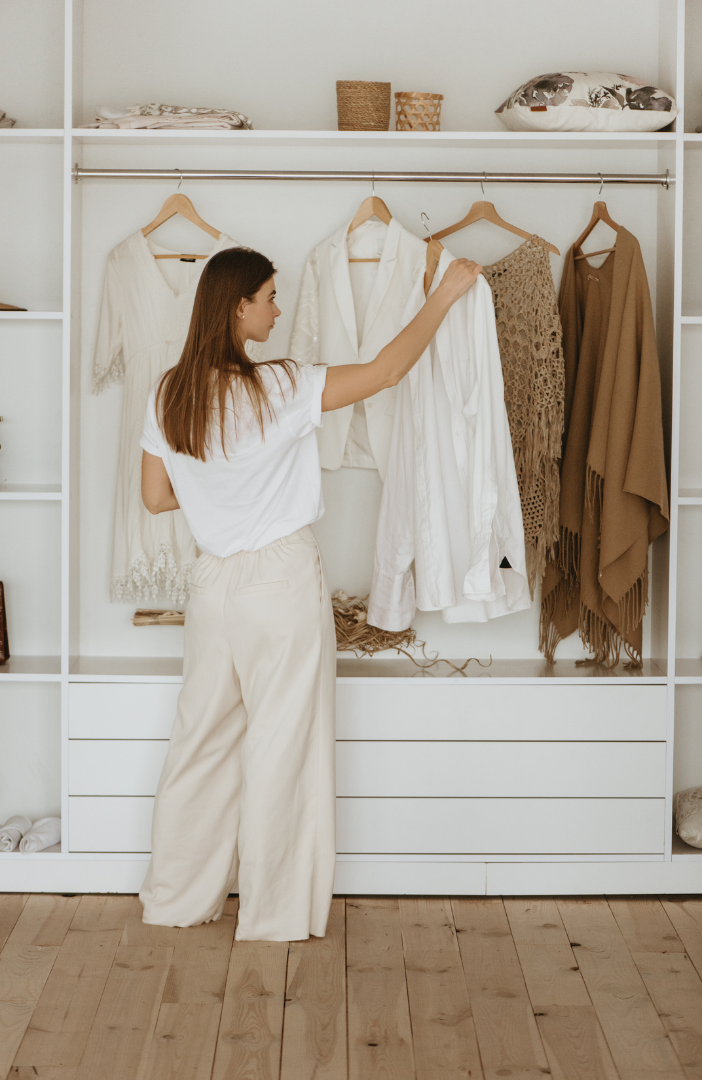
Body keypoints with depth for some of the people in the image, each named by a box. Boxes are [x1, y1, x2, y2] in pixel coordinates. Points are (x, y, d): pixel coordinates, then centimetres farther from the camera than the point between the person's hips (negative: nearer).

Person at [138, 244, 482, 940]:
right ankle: (277, 913, 15)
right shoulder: (277, 389, -17)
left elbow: (156, 497, 7)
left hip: (214, 581, 6)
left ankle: (178, 897, 26)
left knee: (203, 738, 16)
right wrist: (446, 293, -3)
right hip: (282, 580, -6)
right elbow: (386, 370, -13)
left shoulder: (168, 396, 0)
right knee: (283, 745, 5)